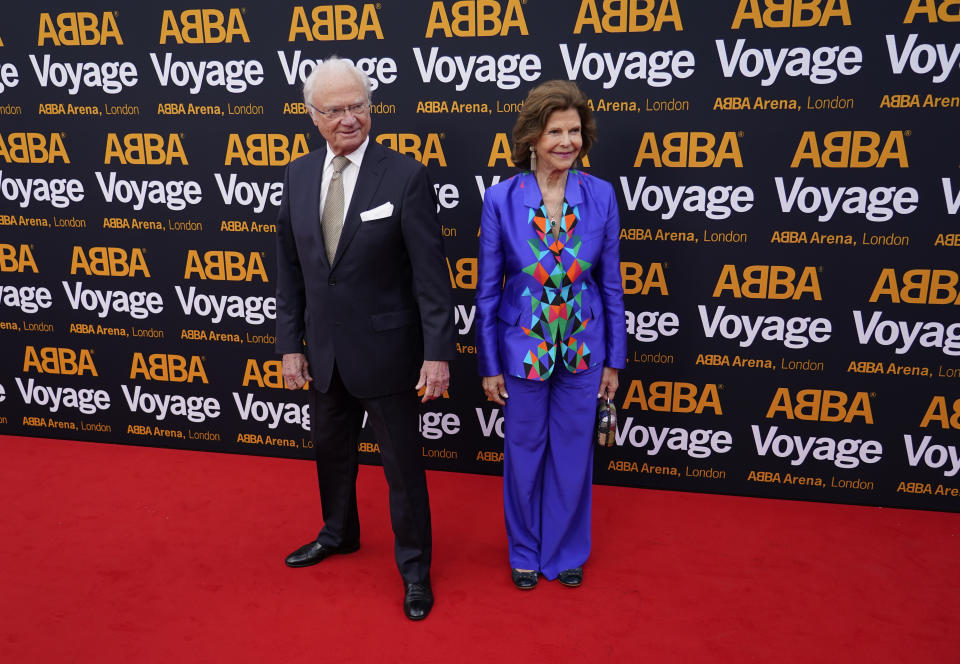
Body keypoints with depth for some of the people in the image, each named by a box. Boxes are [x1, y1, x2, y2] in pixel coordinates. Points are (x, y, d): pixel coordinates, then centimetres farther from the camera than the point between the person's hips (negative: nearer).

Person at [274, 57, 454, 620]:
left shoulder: (405, 176, -13)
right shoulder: (298, 176, 2)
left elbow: (431, 272, -14)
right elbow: (290, 269, 7)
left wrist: (438, 353, -18)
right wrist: (291, 344, 5)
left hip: (384, 351, -5)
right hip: (324, 352, 5)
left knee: (403, 465, 9)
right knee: (332, 450, 24)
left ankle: (414, 565, 30)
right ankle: (339, 533, 50)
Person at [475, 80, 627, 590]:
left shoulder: (600, 195, -6)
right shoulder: (501, 198, -10)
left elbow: (611, 283, 1)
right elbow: (487, 289, -4)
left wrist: (614, 359, 3)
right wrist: (489, 365, -3)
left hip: (583, 350, 1)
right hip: (524, 349, -1)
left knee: (573, 453, 14)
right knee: (524, 453, 14)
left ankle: (566, 552, 39)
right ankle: (526, 552, 39)